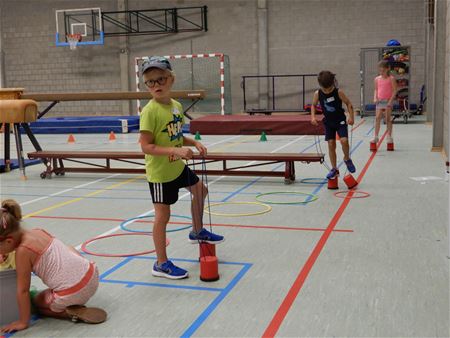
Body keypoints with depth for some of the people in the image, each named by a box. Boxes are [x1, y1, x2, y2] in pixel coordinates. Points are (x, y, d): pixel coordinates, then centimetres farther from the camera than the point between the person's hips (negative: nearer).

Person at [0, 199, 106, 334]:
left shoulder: (22, 251, -13)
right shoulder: (38, 231, 6)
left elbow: (23, 290, -7)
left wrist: (23, 322, 2)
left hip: (72, 294, -8)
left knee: (37, 303, 23)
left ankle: (74, 313, 0)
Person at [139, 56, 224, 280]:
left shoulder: (176, 106, 2)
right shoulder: (150, 112, -22)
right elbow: (146, 146, -25)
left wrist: (194, 143, -2)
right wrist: (176, 151, -33)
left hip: (178, 167, 8)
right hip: (160, 172, -8)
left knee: (200, 190, 24)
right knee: (162, 215, 0)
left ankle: (197, 231, 47)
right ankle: (161, 264, 13)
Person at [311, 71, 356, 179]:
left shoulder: (338, 92, -15)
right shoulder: (317, 94, -8)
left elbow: (349, 103, -6)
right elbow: (313, 105, 8)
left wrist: (351, 117, -15)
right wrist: (313, 116, -6)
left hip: (340, 121, -3)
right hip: (328, 122, 3)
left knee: (344, 140, -20)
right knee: (331, 144, 1)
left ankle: (347, 159, 10)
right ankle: (334, 169, 11)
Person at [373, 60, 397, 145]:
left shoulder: (391, 79, -5)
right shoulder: (377, 79, 8)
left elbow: (394, 90, -7)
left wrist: (391, 100, -17)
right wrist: (375, 98, -1)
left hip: (388, 101, -3)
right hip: (379, 101, 3)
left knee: (388, 119, 2)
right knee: (377, 118, -4)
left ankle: (389, 137, 11)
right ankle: (376, 137, -1)